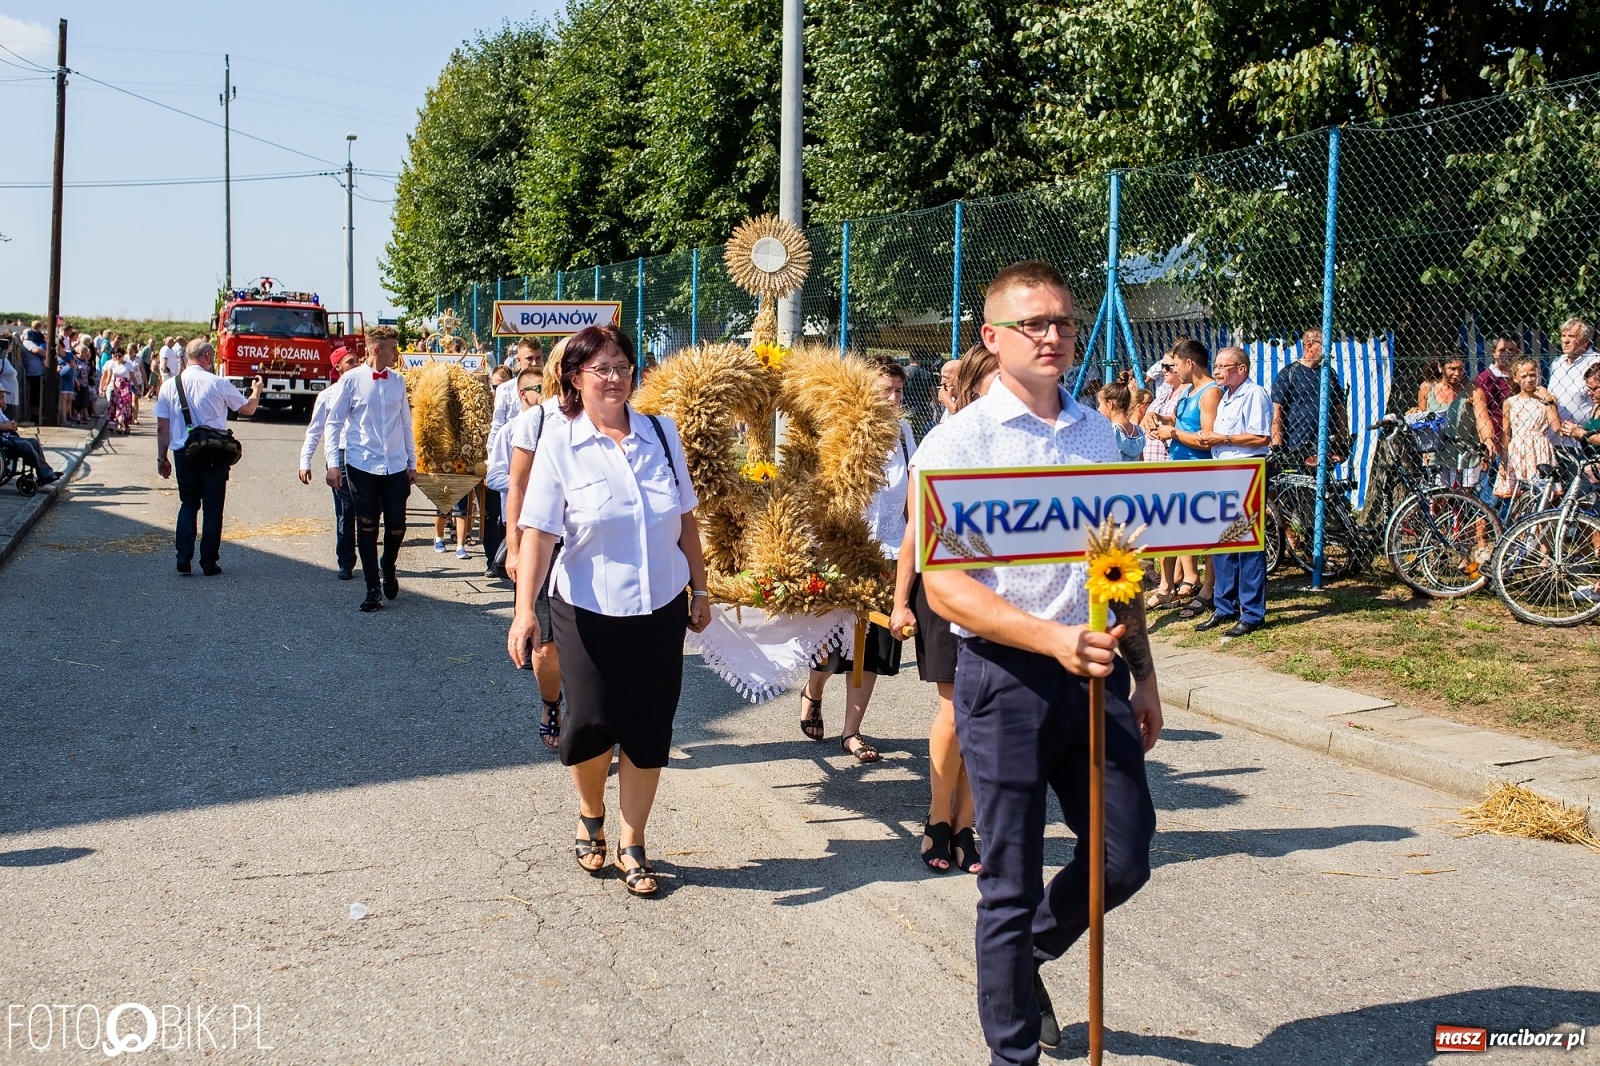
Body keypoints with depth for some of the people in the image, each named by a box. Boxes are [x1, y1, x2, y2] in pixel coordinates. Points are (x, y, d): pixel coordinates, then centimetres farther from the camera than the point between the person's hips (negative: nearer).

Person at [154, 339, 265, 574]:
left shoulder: (169, 385, 1)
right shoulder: (219, 384, -6)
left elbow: (162, 427, 3)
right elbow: (248, 408, 7)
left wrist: (161, 458, 12)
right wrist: (256, 391, 28)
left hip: (183, 453, 3)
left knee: (188, 504, 15)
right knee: (212, 507, 6)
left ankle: (183, 559, 5)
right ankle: (209, 562, 7)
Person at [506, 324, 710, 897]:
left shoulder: (661, 432, 2)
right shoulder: (559, 443, -7)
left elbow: (685, 518, 10)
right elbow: (538, 530, -12)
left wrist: (699, 589, 12)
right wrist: (524, 609, -21)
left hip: (660, 609, 3)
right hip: (589, 611, -2)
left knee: (648, 730, 6)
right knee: (591, 722, -2)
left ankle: (631, 846, 23)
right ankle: (590, 813, 31)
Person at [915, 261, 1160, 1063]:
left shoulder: (1098, 434, 10)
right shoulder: (958, 445, -9)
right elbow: (943, 584, -16)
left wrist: (1142, 672, 14)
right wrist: (1053, 639, -27)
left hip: (1097, 673, 5)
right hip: (1008, 679, -5)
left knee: (1125, 857, 10)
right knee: (1012, 888, 5)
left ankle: (1027, 957, 38)